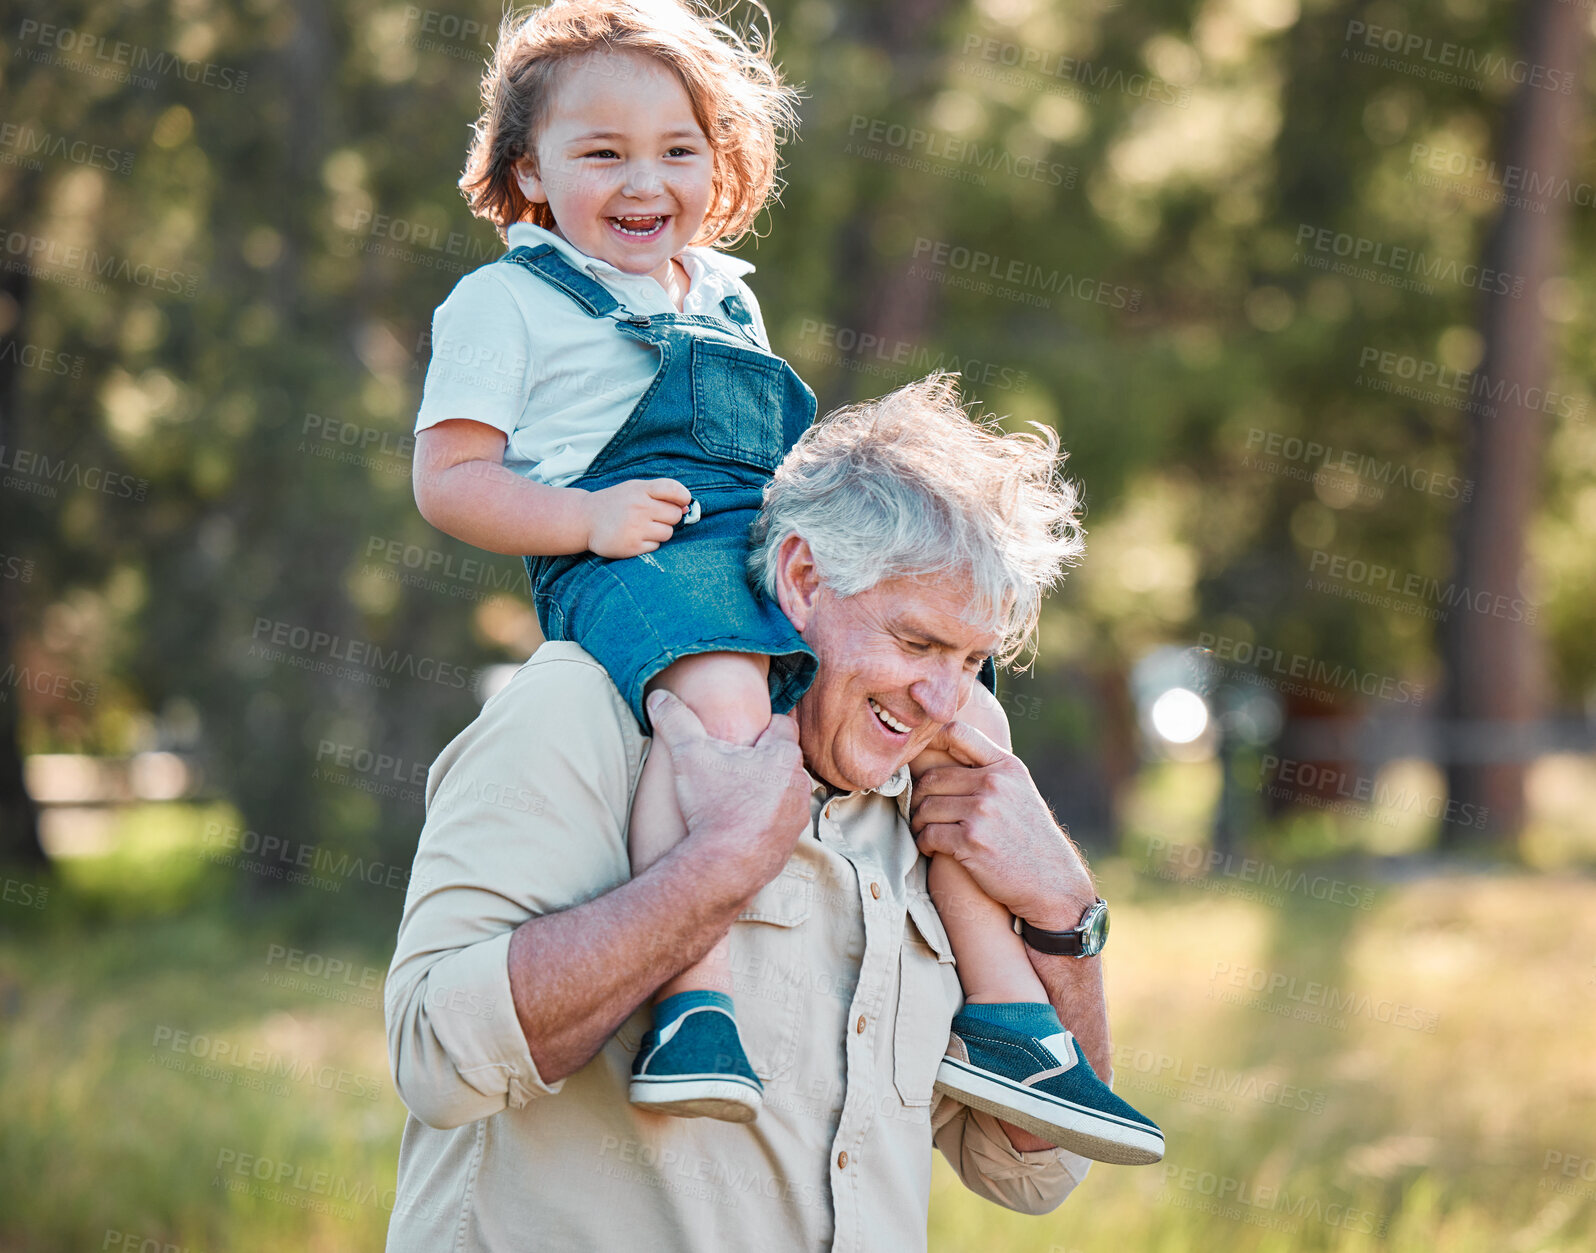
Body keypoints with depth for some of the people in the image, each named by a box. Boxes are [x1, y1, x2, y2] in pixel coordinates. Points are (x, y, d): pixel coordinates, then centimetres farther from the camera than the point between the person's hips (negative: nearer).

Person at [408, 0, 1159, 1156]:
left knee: (960, 716, -5)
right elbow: (450, 480, 2)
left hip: (781, 565, 8)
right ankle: (695, 1006, -47)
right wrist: (590, 516, -14)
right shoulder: (508, 300, 9)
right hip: (634, 569, -7)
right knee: (717, 701, -39)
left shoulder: (726, 296, 29)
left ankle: (1005, 1011, -1)